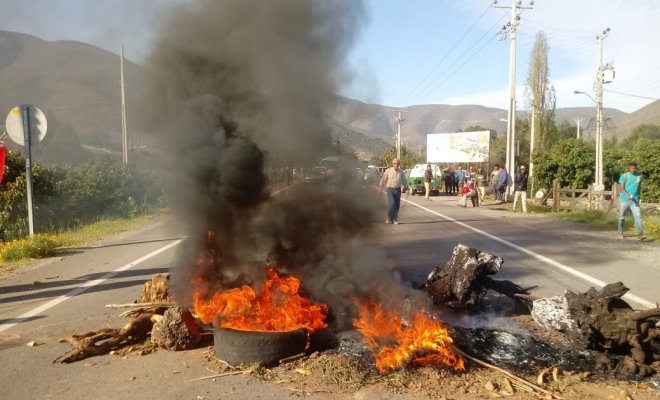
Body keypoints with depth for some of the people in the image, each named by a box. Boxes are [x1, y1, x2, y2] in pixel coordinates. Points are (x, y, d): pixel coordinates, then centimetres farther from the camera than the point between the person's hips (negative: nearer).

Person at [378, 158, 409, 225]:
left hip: (397, 190, 4)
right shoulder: (388, 171, -5)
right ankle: (389, 218, -2)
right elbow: (383, 180, -3)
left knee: (397, 205, 4)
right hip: (390, 189, -4)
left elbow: (404, 181, 14)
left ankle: (394, 219, 17)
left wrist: (406, 188, 12)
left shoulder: (401, 172, 5)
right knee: (392, 203, -17)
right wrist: (380, 188, -5)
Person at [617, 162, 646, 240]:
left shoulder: (639, 176, 6)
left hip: (635, 201, 2)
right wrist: (627, 195, -29)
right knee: (622, 217, 9)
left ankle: (640, 234, -18)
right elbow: (621, 188, -12)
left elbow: (639, 187, 20)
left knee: (638, 216, -13)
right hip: (624, 199, -2)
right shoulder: (624, 176, -4)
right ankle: (620, 233, 27)